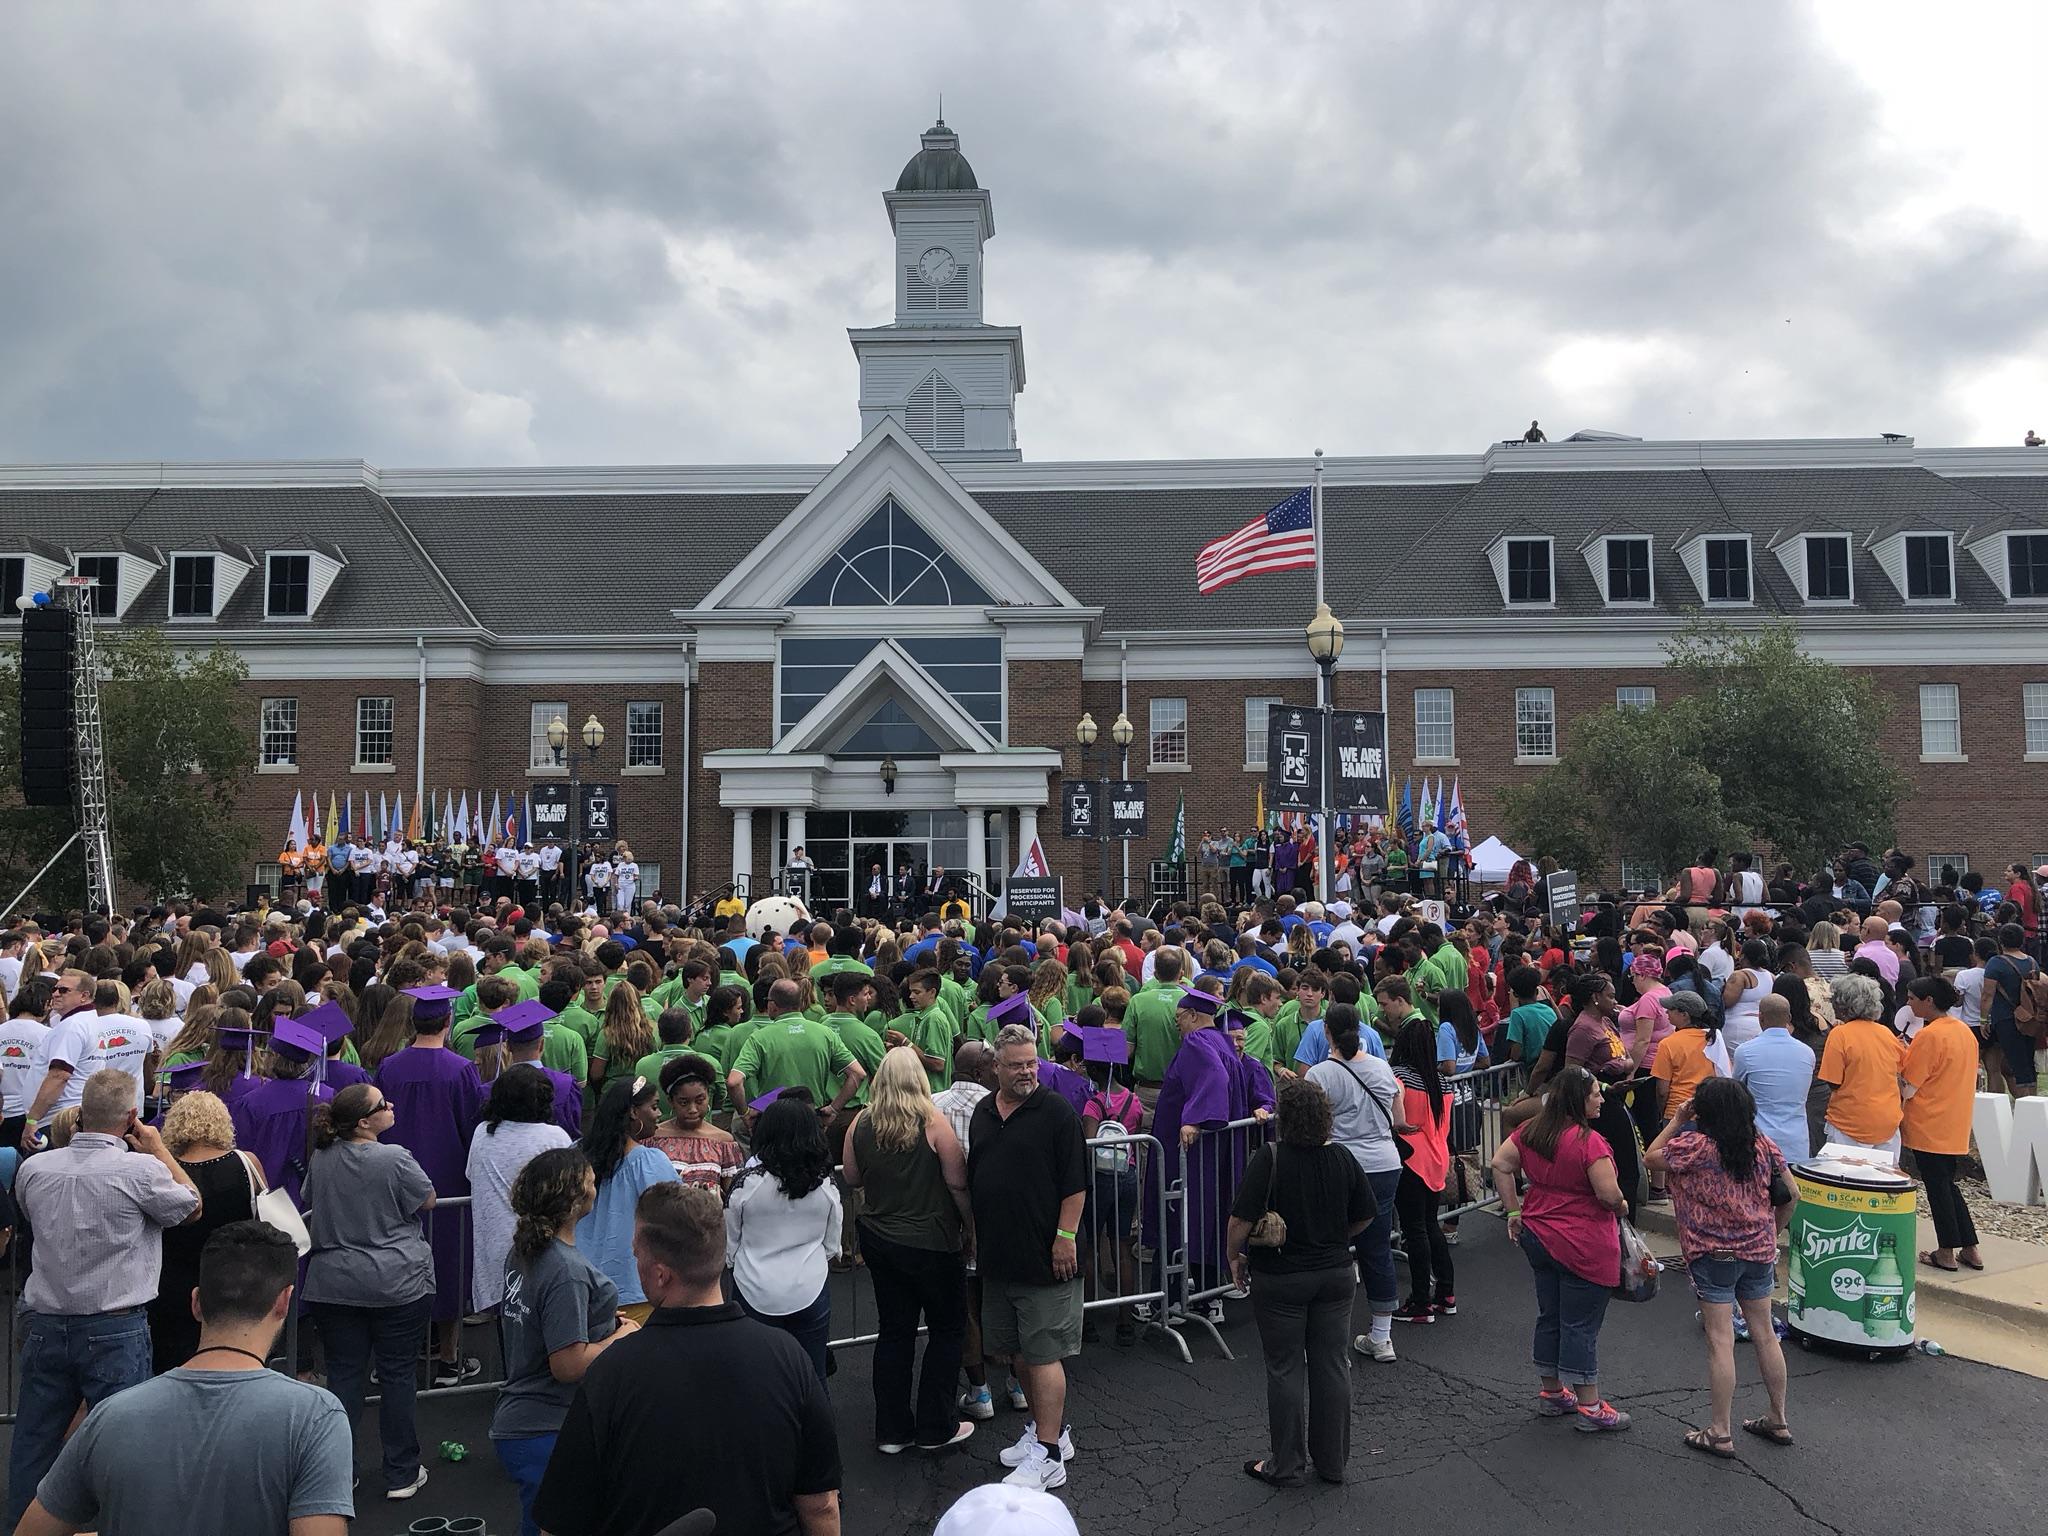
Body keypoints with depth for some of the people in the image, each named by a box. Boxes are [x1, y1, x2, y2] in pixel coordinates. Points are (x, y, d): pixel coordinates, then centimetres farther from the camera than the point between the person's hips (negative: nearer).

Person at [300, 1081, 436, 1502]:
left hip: (333, 1286, 4)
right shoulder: (394, 1159, -19)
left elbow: (311, 1204, 16)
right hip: (397, 1284, -4)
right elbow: (428, 1200, -4)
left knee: (343, 1373, 12)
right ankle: (401, 1474, 14)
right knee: (397, 1375, 6)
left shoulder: (321, 1159, -2)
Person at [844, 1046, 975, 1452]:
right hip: (932, 1243, -4)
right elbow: (957, 1184, -12)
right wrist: (970, 1228, 0)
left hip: (879, 1241, 4)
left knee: (893, 1332, 15)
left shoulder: (861, 1124, -4)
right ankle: (935, 1428, 16)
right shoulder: (932, 1122, -16)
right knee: (947, 1330, 12)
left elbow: (852, 1179, 9)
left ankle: (892, 1430, 21)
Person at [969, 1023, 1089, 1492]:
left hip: (1045, 1256, -7)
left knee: (1043, 1355, -3)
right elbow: (972, 1179, 19)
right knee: (1017, 1351, 16)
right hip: (997, 1255, 7)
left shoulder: (1057, 1112, -10)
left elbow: (1075, 1183, -11)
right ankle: (1050, 1428, 32)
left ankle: (1048, 1454, 4)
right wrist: (974, 1235, 18)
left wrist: (1066, 1235, -16)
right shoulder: (982, 1113, 10)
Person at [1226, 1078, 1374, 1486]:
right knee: (1332, 1365, 13)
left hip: (1280, 1280, -4)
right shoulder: (1343, 1157, -5)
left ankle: (1286, 1464, 17)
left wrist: (1236, 1256, -3)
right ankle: (1333, 1461, 23)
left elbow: (1241, 1220, -20)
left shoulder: (1269, 1159, -19)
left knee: (1285, 1369, 7)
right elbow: (1365, 1216, 5)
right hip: (1336, 1276, 4)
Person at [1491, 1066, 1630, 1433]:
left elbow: (1500, 1164, 4)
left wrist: (1514, 1212, 9)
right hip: (1583, 1247, -7)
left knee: (1550, 1317, 18)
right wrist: (1621, 1207, 0)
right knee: (1581, 1325, 2)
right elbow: (1609, 1194, -23)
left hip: (1538, 1237, 7)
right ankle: (1590, 1408, 12)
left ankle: (1551, 1393, 30)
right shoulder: (1589, 1141, -22)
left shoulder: (1531, 1131, 0)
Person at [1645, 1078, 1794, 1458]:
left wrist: (1677, 1120, 0)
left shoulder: (1693, 1145, -18)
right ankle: (1778, 1421, 29)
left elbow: (1651, 1157, -3)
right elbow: (1789, 1194, 8)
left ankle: (1720, 1434, 5)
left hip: (1713, 1255, -6)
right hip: (1759, 1252, 6)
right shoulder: (1764, 1146, 0)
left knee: (1720, 1341, -1)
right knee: (1765, 1334, 17)